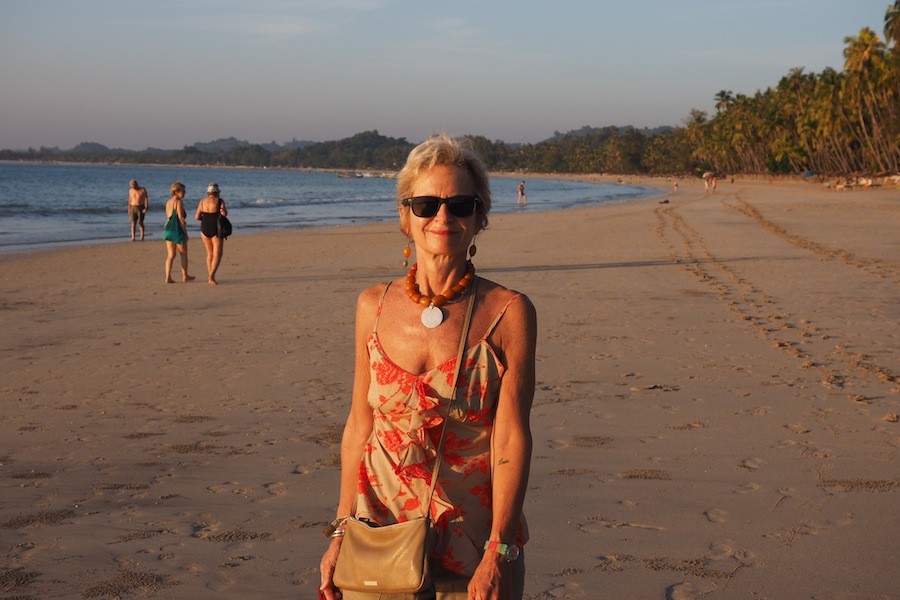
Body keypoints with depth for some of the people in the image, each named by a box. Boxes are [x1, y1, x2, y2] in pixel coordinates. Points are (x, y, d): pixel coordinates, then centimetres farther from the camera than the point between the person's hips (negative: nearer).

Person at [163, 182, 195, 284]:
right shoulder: (179, 202, -13)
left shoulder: (168, 202, 11)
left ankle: (168, 277, 1)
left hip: (168, 230, 7)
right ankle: (184, 276, 19)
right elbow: (181, 218, -16)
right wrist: (185, 233, -12)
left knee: (170, 255, 8)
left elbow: (169, 217, 13)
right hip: (178, 230, -7)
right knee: (183, 254, 10)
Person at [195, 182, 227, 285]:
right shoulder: (219, 201, -9)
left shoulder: (202, 202, 3)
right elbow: (224, 214, -21)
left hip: (205, 230, 4)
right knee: (217, 254, -2)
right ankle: (212, 275, -23)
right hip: (216, 230, -4)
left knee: (210, 253, 18)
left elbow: (197, 217, 1)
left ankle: (211, 277, 17)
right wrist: (224, 210, 1)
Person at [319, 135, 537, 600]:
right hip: (382, 535, 2)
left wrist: (499, 553, -15)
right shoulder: (374, 306, 1)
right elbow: (360, 424, 5)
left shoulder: (508, 313, -8)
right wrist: (341, 532, 5)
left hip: (474, 539, -2)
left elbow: (511, 438, -11)